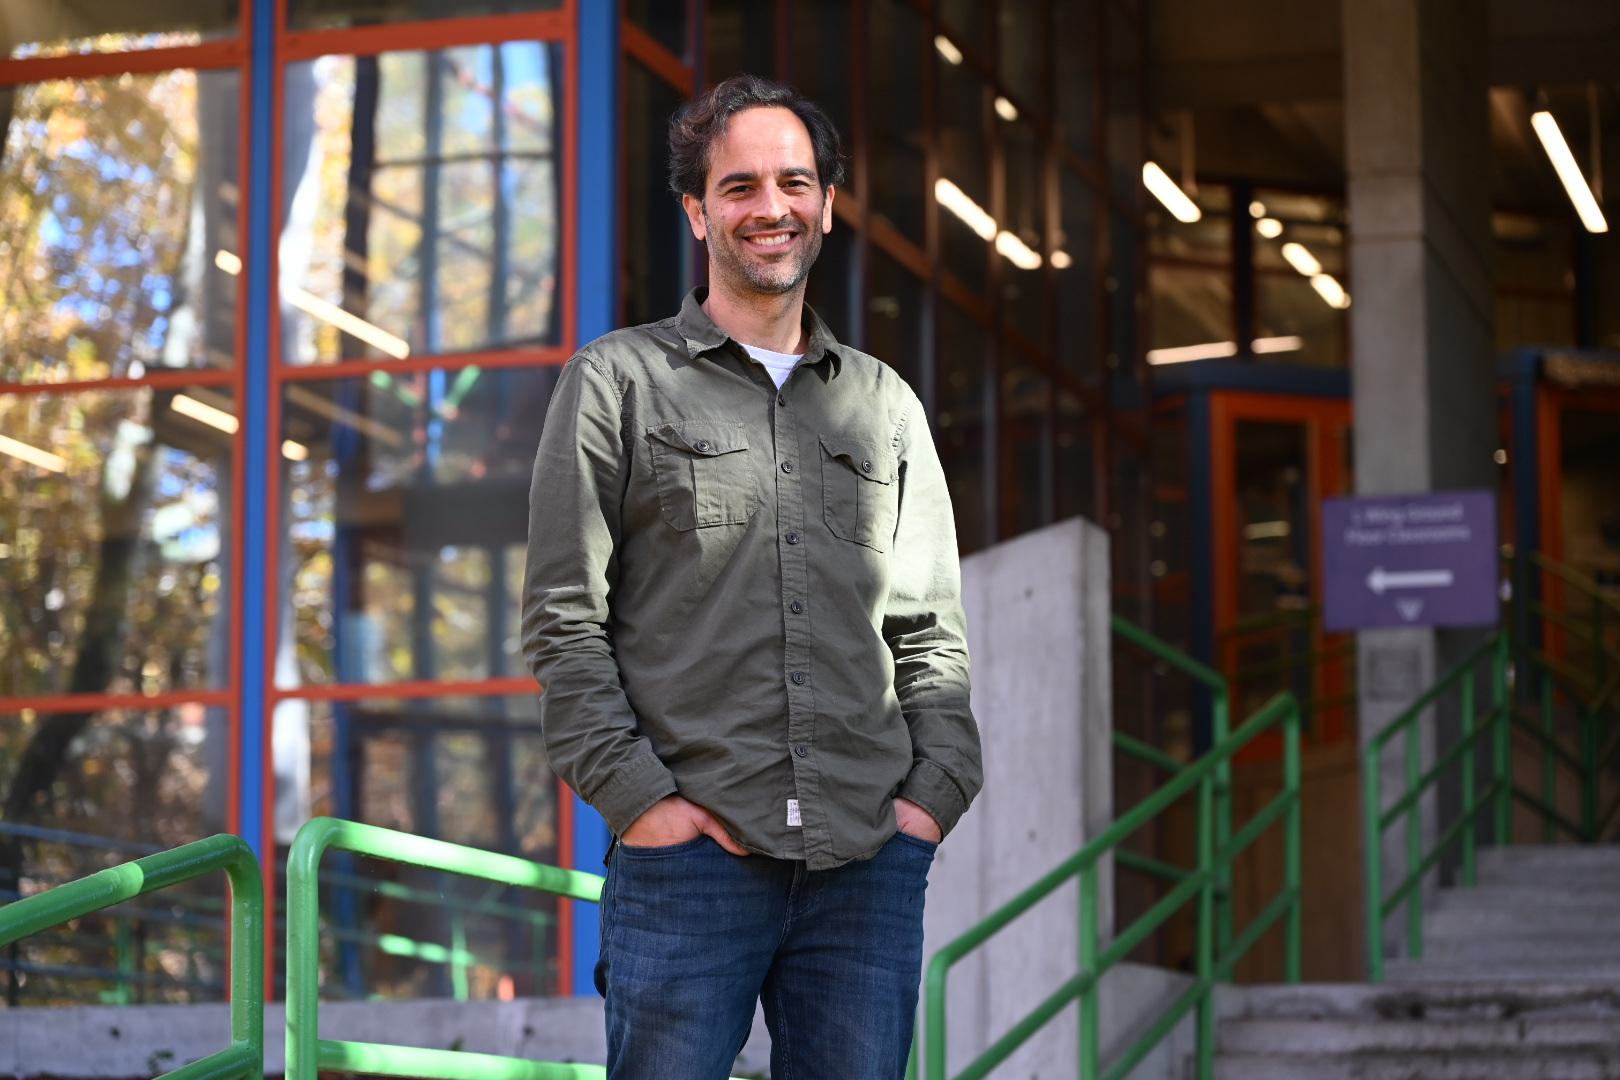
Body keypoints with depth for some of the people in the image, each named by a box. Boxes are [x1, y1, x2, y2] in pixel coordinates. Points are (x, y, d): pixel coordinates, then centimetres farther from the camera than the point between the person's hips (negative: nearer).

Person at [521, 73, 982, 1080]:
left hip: (868, 862, 3)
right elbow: (565, 620, 1)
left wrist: (934, 790, 3)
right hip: (689, 850, -3)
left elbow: (933, 630, 18)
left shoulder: (885, 403, 18)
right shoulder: (619, 381, 8)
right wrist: (638, 796, -9)